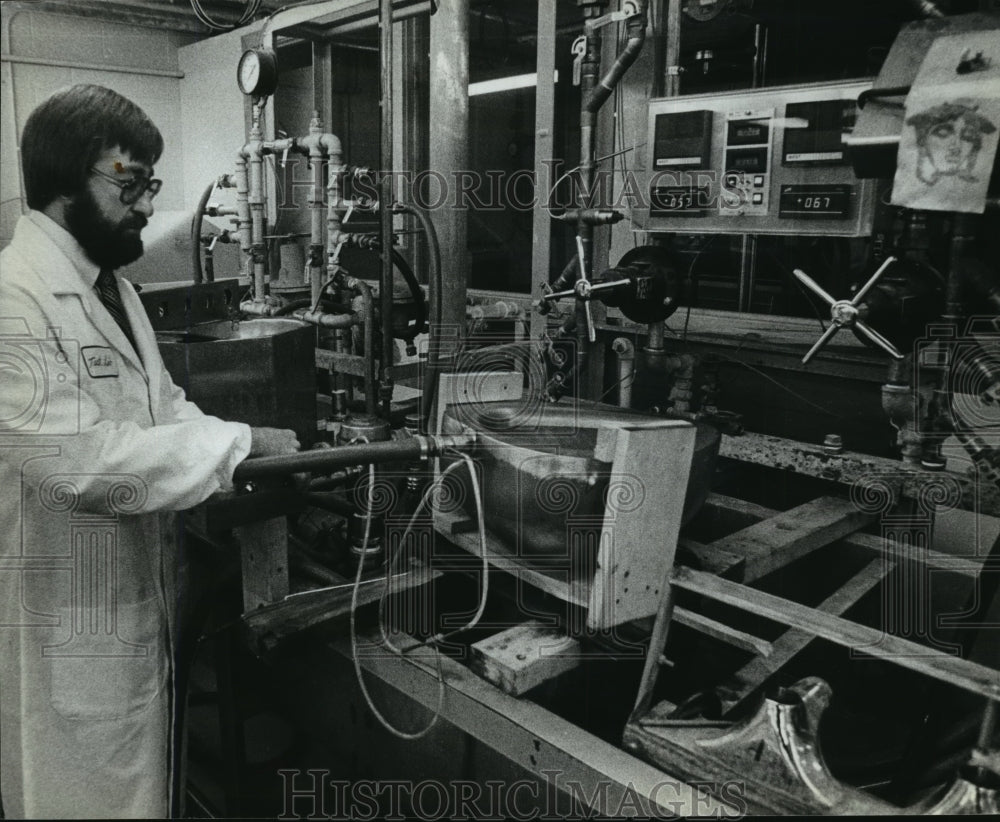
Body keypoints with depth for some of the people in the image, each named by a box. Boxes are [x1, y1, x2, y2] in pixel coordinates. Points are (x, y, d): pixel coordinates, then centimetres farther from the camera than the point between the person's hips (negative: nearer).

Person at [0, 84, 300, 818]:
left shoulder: (110, 284, 12)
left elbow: (160, 406, 13)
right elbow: (79, 457, -28)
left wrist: (256, 454, -3)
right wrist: (238, 444, -22)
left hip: (142, 600, 9)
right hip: (74, 625, -8)